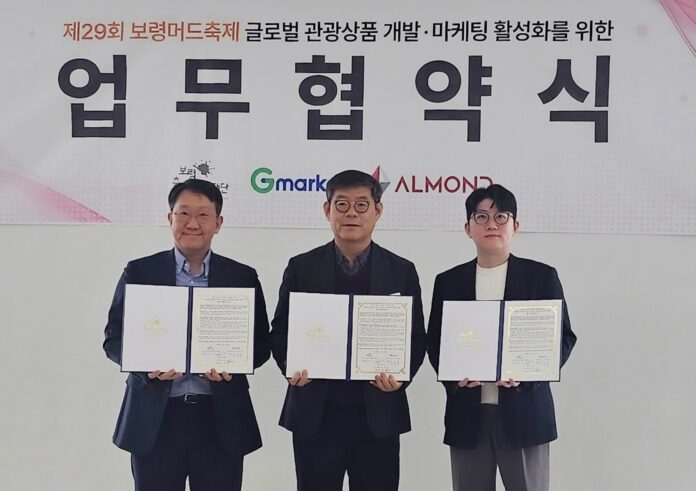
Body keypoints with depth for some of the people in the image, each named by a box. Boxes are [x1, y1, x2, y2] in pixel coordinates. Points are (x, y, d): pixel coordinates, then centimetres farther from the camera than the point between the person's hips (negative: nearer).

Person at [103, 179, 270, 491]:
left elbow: (261, 344, 7)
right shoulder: (139, 272, 4)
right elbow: (114, 338, 4)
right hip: (154, 419, 0)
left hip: (221, 420, 1)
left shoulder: (242, 277, 6)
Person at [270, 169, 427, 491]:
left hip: (378, 415, 0)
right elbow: (280, 331, 7)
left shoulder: (402, 271, 5)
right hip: (315, 414, 0)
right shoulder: (301, 268, 4)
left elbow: (416, 338, 6)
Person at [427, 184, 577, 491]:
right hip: (467, 414, 2)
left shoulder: (541, 276, 4)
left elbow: (563, 337, 2)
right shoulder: (448, 281, 10)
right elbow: (435, 341, 11)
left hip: (524, 411, -2)